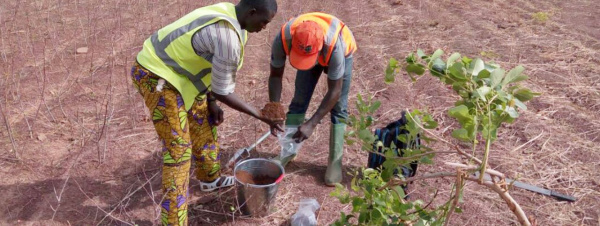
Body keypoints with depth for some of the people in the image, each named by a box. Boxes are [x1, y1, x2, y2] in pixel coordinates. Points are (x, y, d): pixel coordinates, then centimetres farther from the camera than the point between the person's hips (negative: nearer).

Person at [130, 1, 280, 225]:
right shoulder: (228, 39, -30)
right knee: (178, 147, -8)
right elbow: (223, 92, -20)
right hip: (157, 75, -10)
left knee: (204, 122, 22)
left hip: (175, 70, 10)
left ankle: (210, 178, 46)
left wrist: (211, 102, 6)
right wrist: (261, 116, -10)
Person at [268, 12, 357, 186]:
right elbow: (275, 76, -23)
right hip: (312, 55, 3)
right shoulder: (282, 39, -38)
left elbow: (334, 91, -36)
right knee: (299, 101, 1)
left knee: (338, 108, -7)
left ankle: (335, 161, 4)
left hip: (342, 54, -3)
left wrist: (311, 124, -39)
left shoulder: (335, 45, -45)